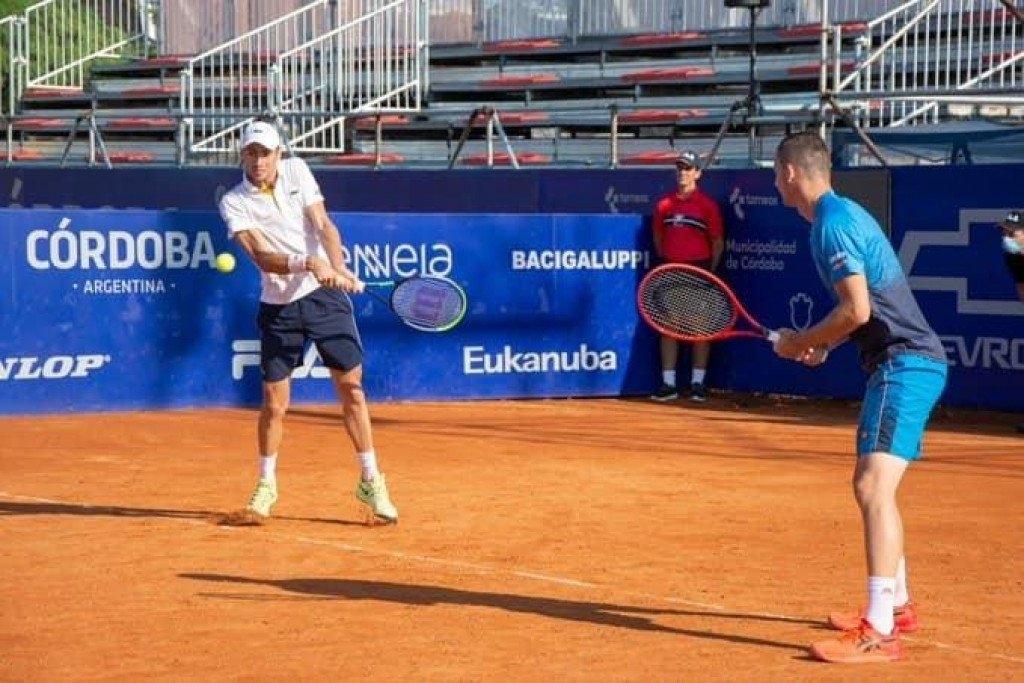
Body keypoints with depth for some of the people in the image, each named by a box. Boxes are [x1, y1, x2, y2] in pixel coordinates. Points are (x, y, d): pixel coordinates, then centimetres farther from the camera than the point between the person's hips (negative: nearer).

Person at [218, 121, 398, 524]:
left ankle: (370, 482, 10)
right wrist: (309, 263, -35)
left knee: (351, 386, 0)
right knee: (274, 401, 0)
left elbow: (323, 225, -6)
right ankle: (266, 484, 20)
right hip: (278, 306, -1)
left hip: (325, 295, 1)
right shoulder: (234, 203, -6)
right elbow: (262, 258, -18)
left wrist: (338, 269, -24)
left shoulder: (296, 171, 1)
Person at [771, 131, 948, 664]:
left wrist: (801, 342, -7)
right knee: (872, 486, 21)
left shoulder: (832, 224, -14)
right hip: (909, 361, 11)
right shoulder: (843, 215, 17)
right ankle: (896, 606, 33)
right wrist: (823, 344, 15)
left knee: (874, 486, -19)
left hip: (903, 364, -11)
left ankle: (879, 632, -25)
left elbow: (858, 310, -21)